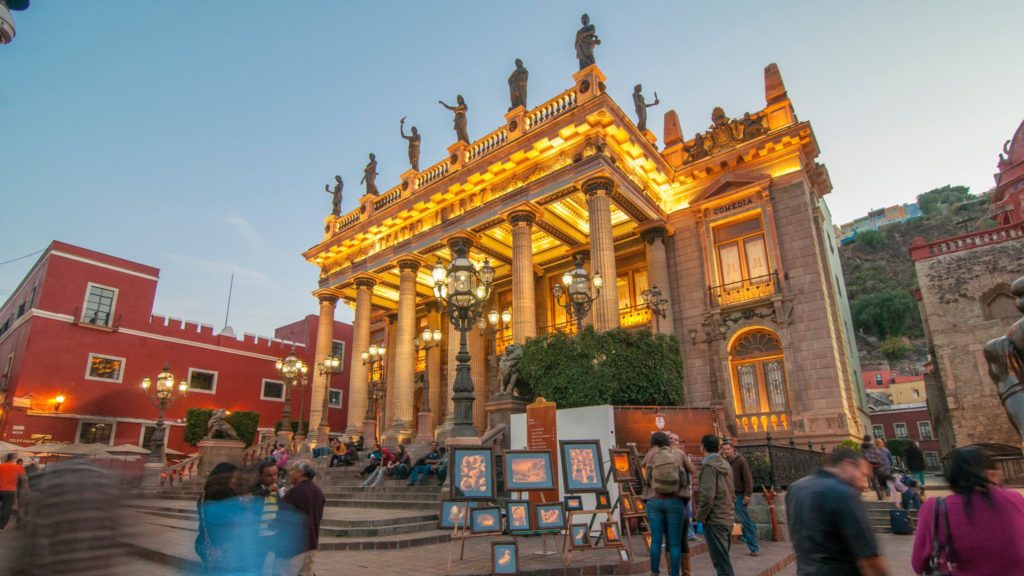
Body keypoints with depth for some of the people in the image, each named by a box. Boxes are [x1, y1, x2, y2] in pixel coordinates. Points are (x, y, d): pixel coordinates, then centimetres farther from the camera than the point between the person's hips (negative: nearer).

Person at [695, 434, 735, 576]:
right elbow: (732, 491, 15)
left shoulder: (709, 466, -16)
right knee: (724, 558, 18)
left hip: (714, 520, -8)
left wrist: (700, 516, -10)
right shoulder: (726, 465, 10)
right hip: (728, 518, 8)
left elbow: (707, 495, -21)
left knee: (721, 562, -2)